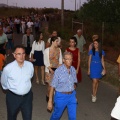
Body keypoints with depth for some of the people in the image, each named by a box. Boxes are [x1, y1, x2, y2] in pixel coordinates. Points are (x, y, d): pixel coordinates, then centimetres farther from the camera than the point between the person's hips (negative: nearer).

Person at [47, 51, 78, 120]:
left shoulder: (73, 70, -2)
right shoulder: (58, 71, -18)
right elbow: (52, 87, -14)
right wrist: (50, 101, -12)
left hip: (72, 96, 4)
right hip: (61, 96, -4)